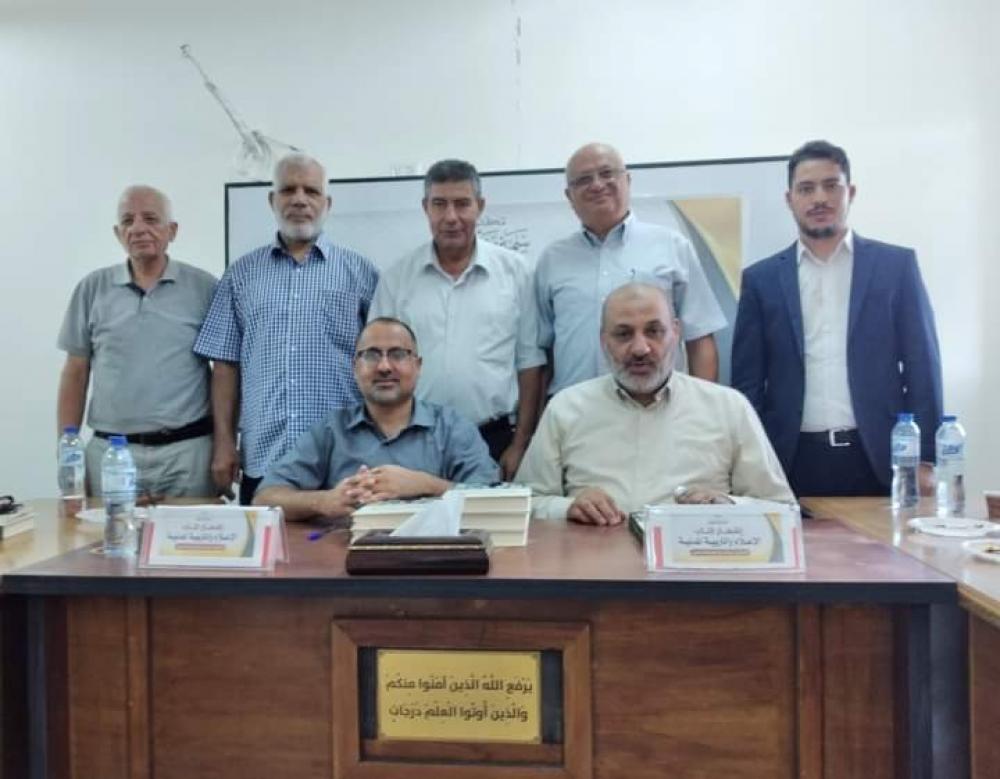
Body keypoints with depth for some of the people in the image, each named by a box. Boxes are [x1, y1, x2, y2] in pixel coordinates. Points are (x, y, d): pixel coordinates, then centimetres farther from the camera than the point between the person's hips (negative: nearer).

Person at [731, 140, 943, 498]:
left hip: (877, 460, 0)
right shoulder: (761, 278, 6)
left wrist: (924, 460, -2)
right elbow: (748, 381, 4)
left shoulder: (897, 265, 5)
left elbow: (922, 368, 4)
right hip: (793, 462, 0)